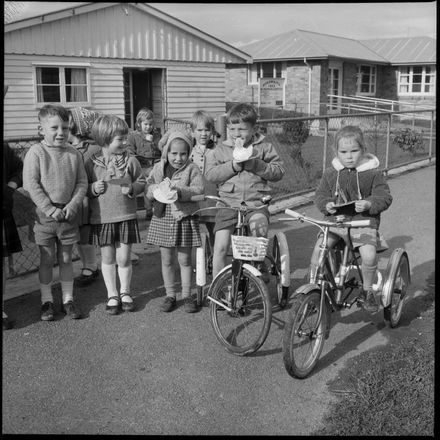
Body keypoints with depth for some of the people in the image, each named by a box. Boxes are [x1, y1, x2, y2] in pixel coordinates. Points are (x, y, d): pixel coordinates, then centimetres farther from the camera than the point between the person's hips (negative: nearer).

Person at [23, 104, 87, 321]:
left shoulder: (74, 154, 2)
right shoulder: (35, 152, -8)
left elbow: (82, 182, 3)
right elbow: (31, 184, -13)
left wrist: (73, 205, -11)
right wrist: (50, 208, -17)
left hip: (69, 214, 3)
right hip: (45, 215, -2)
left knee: (66, 259, 12)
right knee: (46, 260, 8)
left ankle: (68, 299, 23)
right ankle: (46, 301, 22)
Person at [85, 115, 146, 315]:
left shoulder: (130, 160, -1)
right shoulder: (92, 163, -3)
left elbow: (141, 182, 7)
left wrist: (132, 189, -12)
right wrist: (93, 188, -15)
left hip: (126, 216, 0)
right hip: (101, 218, 0)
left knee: (124, 258, 6)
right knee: (107, 257, 10)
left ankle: (125, 292, 26)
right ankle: (112, 295, 25)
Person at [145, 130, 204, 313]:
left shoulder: (192, 169, -3)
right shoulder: (158, 168, 6)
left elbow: (199, 190, -14)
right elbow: (148, 189, 1)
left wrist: (180, 191, -28)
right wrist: (156, 189, -21)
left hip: (185, 218, -2)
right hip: (162, 218, 3)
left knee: (184, 259, 6)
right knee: (166, 260, 10)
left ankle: (187, 295, 20)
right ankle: (170, 295, 23)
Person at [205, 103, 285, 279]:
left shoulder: (264, 147, 9)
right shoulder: (220, 150, 11)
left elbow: (279, 171, 1)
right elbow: (210, 174, -2)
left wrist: (254, 164, -11)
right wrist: (234, 165, -13)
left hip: (256, 200, -1)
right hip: (228, 202, 1)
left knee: (259, 224, -33)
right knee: (220, 246, -9)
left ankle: (260, 264, -8)